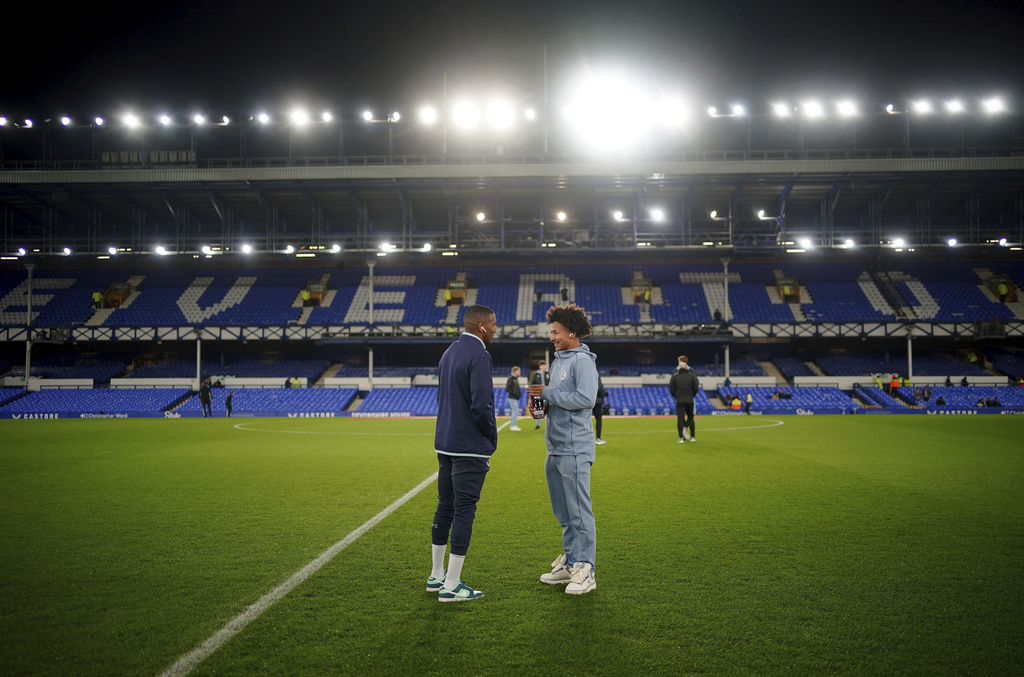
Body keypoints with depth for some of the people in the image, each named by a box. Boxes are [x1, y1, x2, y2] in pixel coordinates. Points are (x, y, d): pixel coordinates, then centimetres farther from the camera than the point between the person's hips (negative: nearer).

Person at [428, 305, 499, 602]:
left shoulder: (449, 353, 13)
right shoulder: (478, 355, -15)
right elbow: (481, 405, -22)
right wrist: (492, 436, -5)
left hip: (445, 442, 9)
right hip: (470, 446, -9)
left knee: (445, 508, 15)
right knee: (464, 512, -2)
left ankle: (436, 576, 25)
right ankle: (451, 585, 3)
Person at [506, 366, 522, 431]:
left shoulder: (516, 379, 16)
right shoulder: (511, 379, -13)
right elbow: (507, 389, -19)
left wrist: (519, 393, 9)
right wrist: (515, 393, -19)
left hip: (516, 398, 10)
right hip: (512, 398, -10)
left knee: (515, 412, 11)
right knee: (515, 411, -9)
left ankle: (513, 425, 17)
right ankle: (513, 426, -4)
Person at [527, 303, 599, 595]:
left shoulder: (582, 360, -11)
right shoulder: (558, 360, 17)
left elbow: (586, 398, -22)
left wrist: (548, 393, -15)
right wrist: (541, 401, 3)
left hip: (574, 449, -9)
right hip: (555, 447, 9)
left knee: (579, 511, -3)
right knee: (563, 512, 15)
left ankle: (585, 570, 4)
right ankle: (569, 562, 26)